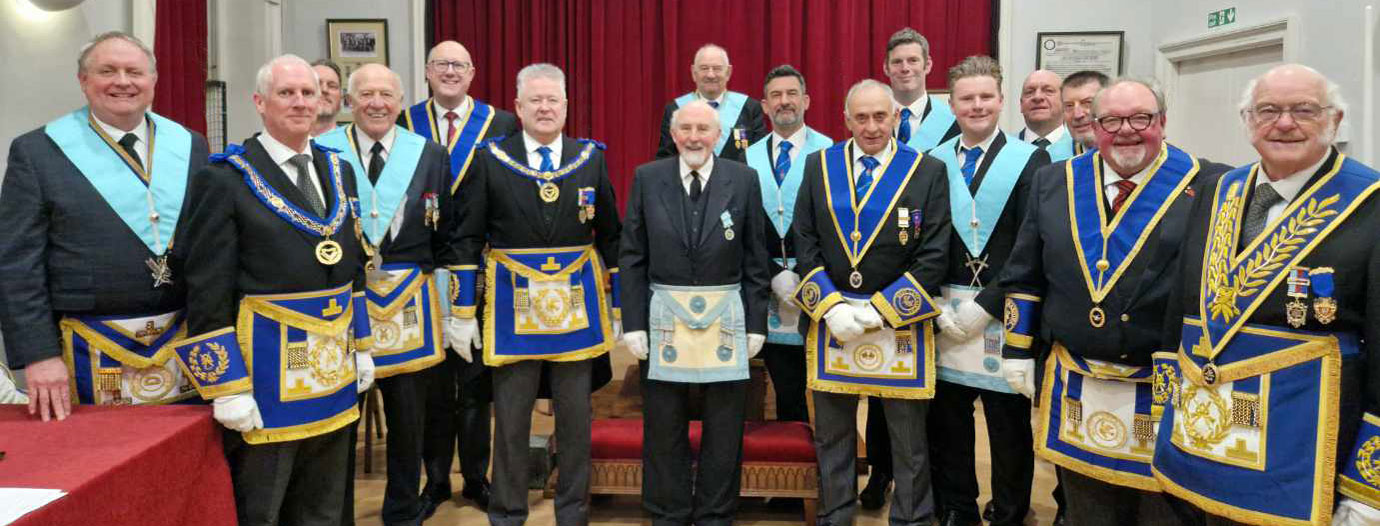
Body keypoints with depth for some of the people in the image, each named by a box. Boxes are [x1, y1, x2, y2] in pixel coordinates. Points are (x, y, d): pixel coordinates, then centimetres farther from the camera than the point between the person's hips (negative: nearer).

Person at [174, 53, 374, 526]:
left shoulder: (340, 171, 10)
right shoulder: (224, 179, -9)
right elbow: (207, 293, -12)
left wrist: (362, 347, 14)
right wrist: (227, 387, -14)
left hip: (335, 372, 6)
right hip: (265, 371, -6)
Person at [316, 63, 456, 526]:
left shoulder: (431, 155, 3)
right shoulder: (321, 152, -2)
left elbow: (446, 239, 7)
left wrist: (447, 300, 5)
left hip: (409, 303, 1)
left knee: (408, 416, 11)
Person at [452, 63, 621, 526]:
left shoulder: (592, 158, 4)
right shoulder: (490, 159, -1)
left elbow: (610, 237, 7)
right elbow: (468, 240, 0)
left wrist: (619, 306, 6)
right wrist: (462, 312, -3)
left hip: (578, 301, 2)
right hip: (513, 302, -1)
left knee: (576, 418, 10)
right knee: (510, 419, 7)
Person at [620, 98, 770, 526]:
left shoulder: (744, 180, 1)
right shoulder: (647, 178, 2)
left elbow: (755, 260, 3)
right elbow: (631, 258, 2)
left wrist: (756, 324, 0)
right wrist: (634, 322, -3)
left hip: (725, 316, 0)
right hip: (664, 314, 0)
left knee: (724, 427, 8)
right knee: (664, 427, 9)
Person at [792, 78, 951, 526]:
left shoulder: (929, 172, -2)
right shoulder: (818, 166, 5)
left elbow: (934, 256, -6)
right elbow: (805, 244, 2)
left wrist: (879, 310, -12)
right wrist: (831, 306, -10)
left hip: (900, 324, -2)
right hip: (831, 319, 2)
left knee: (908, 435, 9)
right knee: (831, 433, 13)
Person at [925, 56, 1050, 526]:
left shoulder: (1030, 161, -2)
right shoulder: (933, 162, 7)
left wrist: (984, 305, -14)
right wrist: (937, 308, -6)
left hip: (1002, 316, -3)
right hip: (944, 315, 3)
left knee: (1009, 429, 8)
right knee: (946, 426, 11)